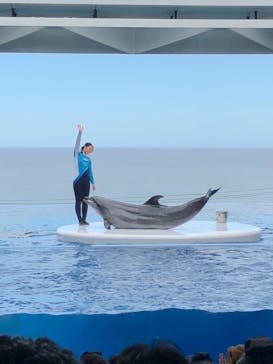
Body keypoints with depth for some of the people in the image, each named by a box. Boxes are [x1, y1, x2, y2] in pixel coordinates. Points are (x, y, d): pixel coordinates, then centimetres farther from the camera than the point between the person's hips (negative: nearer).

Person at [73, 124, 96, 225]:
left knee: (85, 201, 6)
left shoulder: (88, 159, 15)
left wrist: (93, 182, 17)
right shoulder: (77, 154, 1)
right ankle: (80, 220, -1)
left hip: (86, 181, 6)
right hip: (78, 181, -6)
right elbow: (77, 143, -9)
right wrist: (80, 132, -17)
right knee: (78, 201, -2)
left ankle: (84, 219, 11)